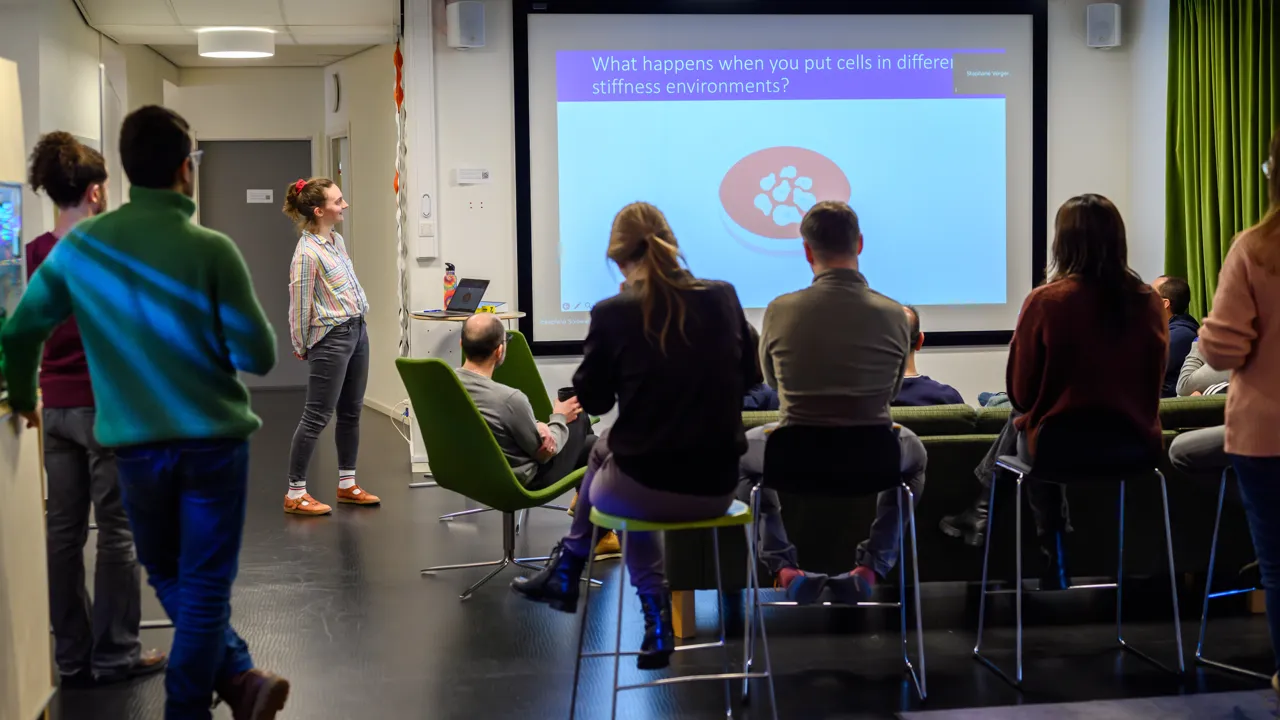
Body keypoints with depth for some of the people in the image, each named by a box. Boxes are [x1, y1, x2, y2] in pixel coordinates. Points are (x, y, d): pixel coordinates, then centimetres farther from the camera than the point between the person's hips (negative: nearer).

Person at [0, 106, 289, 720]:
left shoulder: (79, 245, -2)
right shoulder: (211, 250, -12)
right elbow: (258, 357, -10)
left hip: (135, 446, 3)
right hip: (214, 439, -3)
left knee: (168, 577, 20)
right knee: (205, 585, 8)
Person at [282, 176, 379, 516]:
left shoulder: (337, 240, 9)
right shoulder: (307, 252, -18)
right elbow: (300, 304, -13)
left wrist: (356, 325, 17)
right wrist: (302, 347, -4)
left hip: (357, 331, 9)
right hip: (331, 338, -9)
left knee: (351, 412, 14)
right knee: (317, 416, -5)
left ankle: (347, 484, 25)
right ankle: (295, 494, 2)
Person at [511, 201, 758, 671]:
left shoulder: (613, 314, -11)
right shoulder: (723, 298, -1)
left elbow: (592, 401, 3)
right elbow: (746, 376, 15)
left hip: (647, 490, -4)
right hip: (716, 487, 4)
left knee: (605, 449, 35)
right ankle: (563, 576, 44)